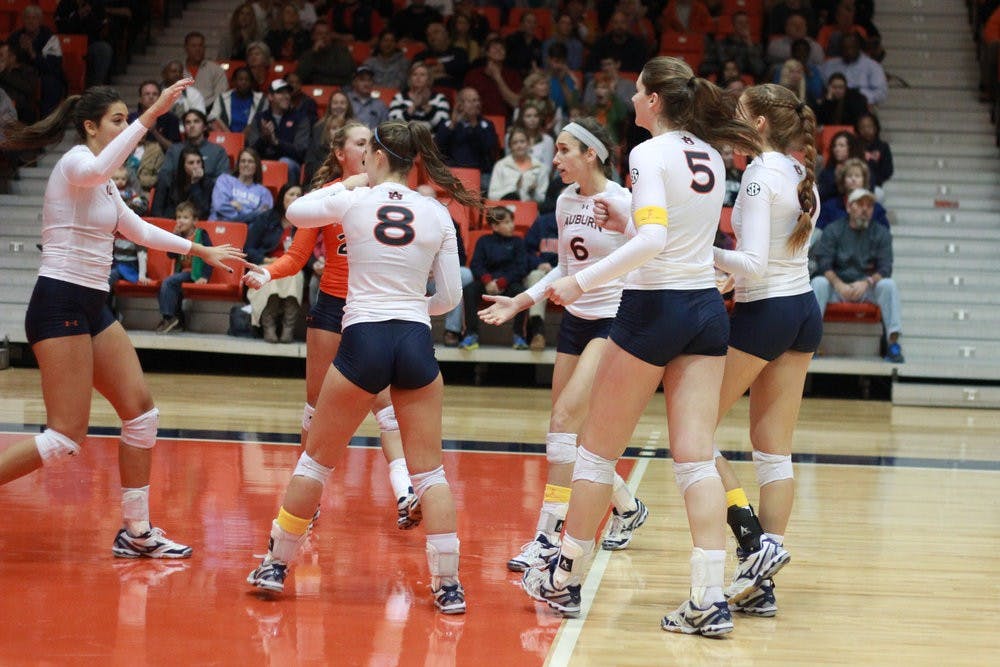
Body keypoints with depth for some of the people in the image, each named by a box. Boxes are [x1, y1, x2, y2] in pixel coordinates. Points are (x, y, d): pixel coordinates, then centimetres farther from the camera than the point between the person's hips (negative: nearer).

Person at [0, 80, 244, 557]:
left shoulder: (102, 183, 18)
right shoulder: (75, 163, -11)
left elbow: (139, 230, 32)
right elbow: (96, 169, -37)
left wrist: (201, 251, 35)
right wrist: (151, 115, -40)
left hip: (92, 308, 10)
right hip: (60, 306, -10)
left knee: (141, 410, 6)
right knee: (67, 437, -13)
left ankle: (136, 531, 12)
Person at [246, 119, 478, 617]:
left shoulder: (353, 202, -1)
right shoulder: (437, 215, 4)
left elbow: (294, 211, 19)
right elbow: (449, 298, 7)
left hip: (362, 342, -2)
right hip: (416, 344, 2)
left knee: (316, 460, 13)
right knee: (429, 471, 7)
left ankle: (276, 565, 21)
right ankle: (448, 585, 2)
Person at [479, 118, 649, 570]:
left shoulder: (624, 202, -13)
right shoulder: (565, 202, 8)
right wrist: (520, 302, 15)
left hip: (614, 321, -8)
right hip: (575, 320, 8)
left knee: (565, 419, -18)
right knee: (570, 431, 8)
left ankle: (549, 536, -17)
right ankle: (627, 507, 29)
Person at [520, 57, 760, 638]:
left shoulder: (651, 154, -12)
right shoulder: (710, 156, 11)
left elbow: (652, 240, -25)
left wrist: (582, 282, -20)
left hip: (654, 308, -6)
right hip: (707, 310, 6)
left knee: (598, 453, 8)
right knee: (697, 459, 1)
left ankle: (564, 580, 18)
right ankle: (710, 600, -6)